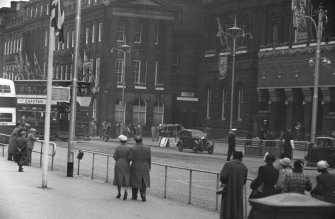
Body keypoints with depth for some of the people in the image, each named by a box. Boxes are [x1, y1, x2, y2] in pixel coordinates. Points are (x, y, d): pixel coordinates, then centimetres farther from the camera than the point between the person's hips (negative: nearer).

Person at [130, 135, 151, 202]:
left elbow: (131, 158, -16)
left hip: (135, 167, -2)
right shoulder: (147, 148, -3)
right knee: (143, 182, 10)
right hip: (144, 168, 2)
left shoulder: (133, 148, -11)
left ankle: (134, 196, 21)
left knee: (135, 181, 13)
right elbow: (149, 159, -1)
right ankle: (143, 195, -7)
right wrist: (149, 167, 8)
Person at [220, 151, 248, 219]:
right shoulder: (244, 167, 1)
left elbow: (222, 178, -15)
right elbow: (244, 181, 5)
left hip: (228, 191, -3)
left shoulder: (228, 164, -10)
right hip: (239, 192, 3)